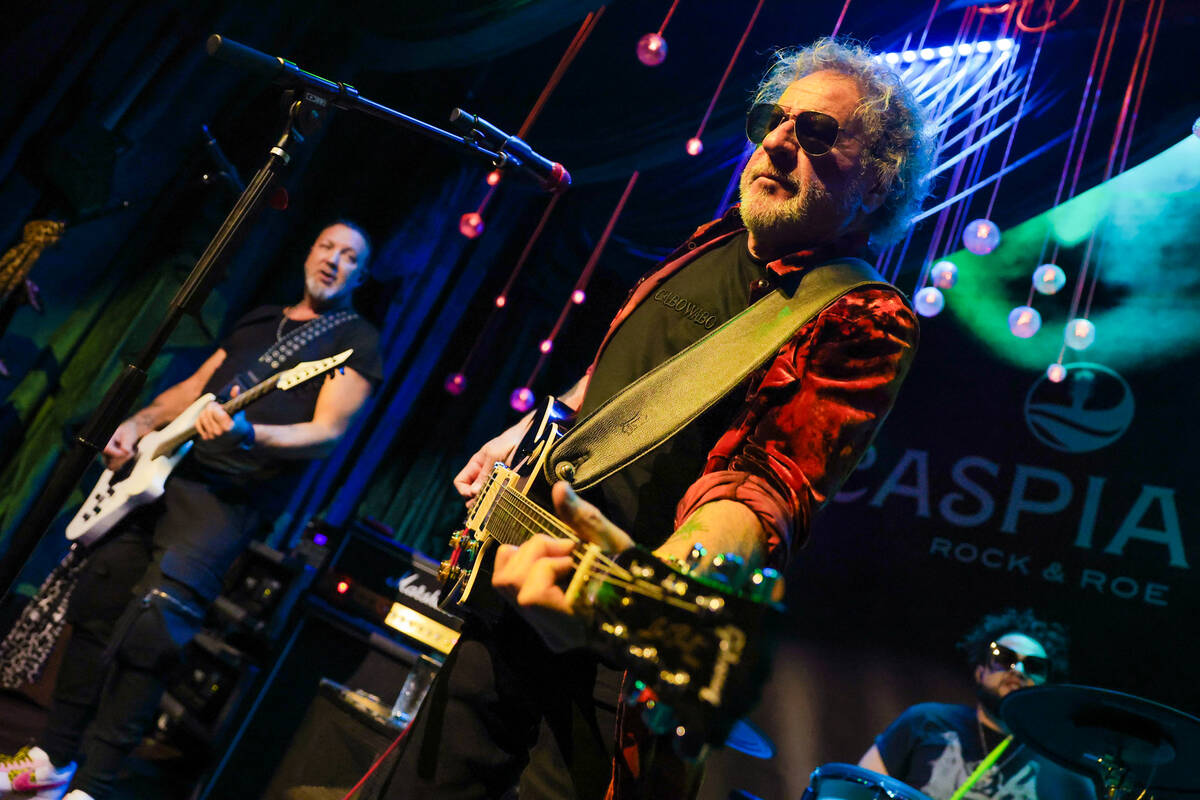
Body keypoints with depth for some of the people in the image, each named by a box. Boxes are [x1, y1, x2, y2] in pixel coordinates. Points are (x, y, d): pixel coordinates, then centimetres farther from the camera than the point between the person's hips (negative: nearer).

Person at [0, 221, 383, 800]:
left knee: (146, 630, -18)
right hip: (162, 470, 8)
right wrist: (140, 422, 8)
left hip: (231, 495, -7)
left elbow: (327, 432, -11)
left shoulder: (356, 339, 1)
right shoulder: (259, 318, 22)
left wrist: (248, 435, -27)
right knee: (95, 607, 10)